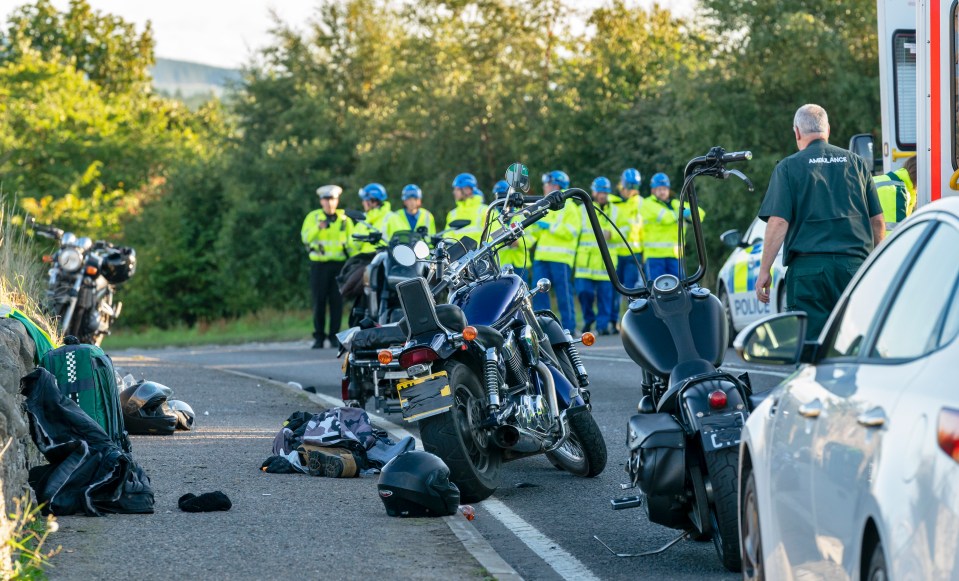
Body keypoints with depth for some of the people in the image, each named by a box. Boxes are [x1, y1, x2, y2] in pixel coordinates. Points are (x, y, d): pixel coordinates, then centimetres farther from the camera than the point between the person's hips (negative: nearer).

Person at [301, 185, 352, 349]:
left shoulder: (344, 218, 12)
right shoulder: (313, 217, 6)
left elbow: (351, 240, 16)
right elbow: (305, 238, -6)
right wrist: (317, 228, -23)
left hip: (339, 263, 2)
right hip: (319, 264, -2)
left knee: (337, 301, 0)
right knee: (319, 301, -1)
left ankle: (334, 336, 6)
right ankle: (319, 337, 3)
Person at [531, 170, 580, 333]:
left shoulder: (569, 207, -2)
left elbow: (571, 232, -14)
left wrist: (549, 226, -16)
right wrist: (534, 224, 5)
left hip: (561, 258, -7)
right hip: (542, 257, 7)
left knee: (563, 292, -5)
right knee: (539, 292, 2)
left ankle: (569, 327, 0)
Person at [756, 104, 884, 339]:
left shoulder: (789, 167, 2)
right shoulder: (856, 163, 12)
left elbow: (778, 222, -8)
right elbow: (878, 222, 12)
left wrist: (764, 271, -4)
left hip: (808, 266, -3)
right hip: (854, 264, 3)